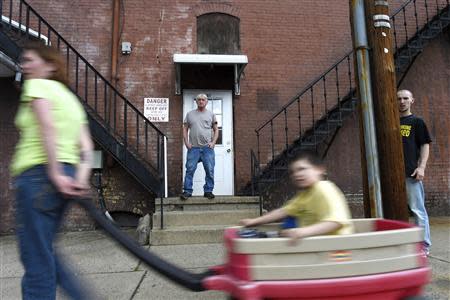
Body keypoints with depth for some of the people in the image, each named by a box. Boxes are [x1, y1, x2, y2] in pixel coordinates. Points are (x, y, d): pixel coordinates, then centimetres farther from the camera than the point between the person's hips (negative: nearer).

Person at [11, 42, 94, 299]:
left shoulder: (37, 86, 1)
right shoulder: (69, 96, 22)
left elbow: (48, 127, -18)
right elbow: (86, 145, 9)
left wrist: (55, 174, -21)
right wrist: (82, 179, -1)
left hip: (38, 174, -8)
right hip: (65, 173, 8)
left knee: (36, 257, -1)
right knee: (44, 252, 19)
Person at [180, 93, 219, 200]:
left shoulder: (211, 114, 11)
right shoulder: (190, 114, 12)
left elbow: (216, 130, 11)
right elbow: (185, 129, 11)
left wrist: (213, 142, -3)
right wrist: (186, 143, -1)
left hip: (207, 147, 0)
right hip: (193, 147, 0)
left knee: (210, 170, 1)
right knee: (190, 170, -3)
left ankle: (208, 191, 12)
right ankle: (187, 191, 4)